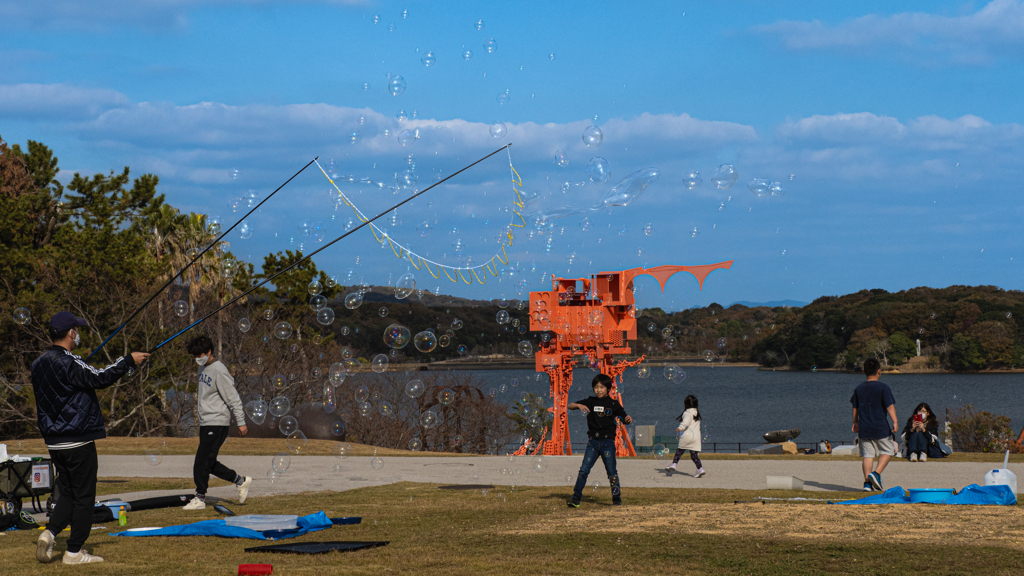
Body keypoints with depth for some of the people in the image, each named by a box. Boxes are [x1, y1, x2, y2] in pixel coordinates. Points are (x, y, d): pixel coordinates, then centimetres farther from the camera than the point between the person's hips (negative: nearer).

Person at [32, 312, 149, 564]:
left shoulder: (39, 363, 8)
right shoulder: (69, 363, -18)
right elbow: (101, 378, -23)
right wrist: (128, 361, -13)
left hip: (54, 441, 8)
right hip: (78, 441, -8)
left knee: (68, 493, 17)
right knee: (83, 496, 1)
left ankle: (49, 533, -2)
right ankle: (74, 551, 4)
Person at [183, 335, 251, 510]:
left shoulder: (219, 371, -15)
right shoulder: (202, 369, 13)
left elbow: (233, 398, -15)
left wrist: (241, 422, -15)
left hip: (217, 423, -9)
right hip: (205, 423, 9)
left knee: (202, 461, -10)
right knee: (208, 463, 10)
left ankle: (200, 498, -1)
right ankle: (241, 481, 21)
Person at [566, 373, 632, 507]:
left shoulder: (613, 404, 4)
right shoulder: (590, 402, 7)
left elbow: (624, 418, 8)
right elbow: (569, 406, 6)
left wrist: (628, 419, -16)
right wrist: (578, 405, -15)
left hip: (608, 442, -1)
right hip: (593, 441, 2)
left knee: (611, 471, 0)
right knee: (584, 469, -4)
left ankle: (617, 498, 13)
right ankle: (576, 498, -2)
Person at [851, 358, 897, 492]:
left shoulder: (859, 388, 7)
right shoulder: (883, 387, -7)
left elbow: (855, 407, 14)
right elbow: (890, 406, -12)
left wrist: (855, 423, 24)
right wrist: (894, 422, -10)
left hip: (863, 428, 4)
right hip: (880, 428, -4)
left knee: (867, 454, 6)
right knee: (887, 450, 10)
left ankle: (867, 482, -1)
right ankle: (876, 473, -9)